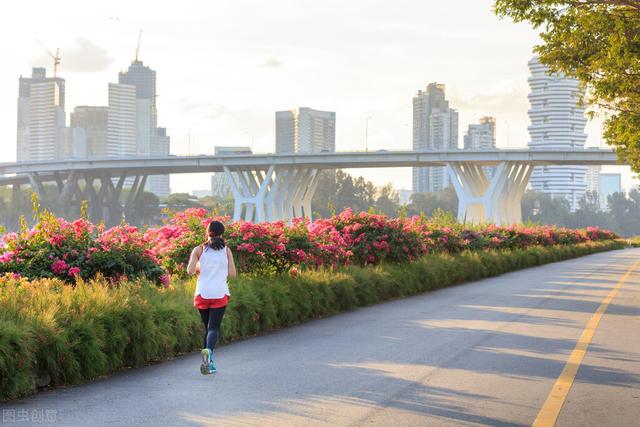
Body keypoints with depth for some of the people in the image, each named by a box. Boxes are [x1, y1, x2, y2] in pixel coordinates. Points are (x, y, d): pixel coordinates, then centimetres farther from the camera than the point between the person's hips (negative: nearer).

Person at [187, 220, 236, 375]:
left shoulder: (199, 250, 3)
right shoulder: (226, 250, 3)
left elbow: (190, 271, -7)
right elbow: (232, 273, 2)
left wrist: (200, 268, 13)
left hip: (202, 293, 1)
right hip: (220, 294, -1)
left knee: (208, 327, 15)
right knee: (214, 328, -5)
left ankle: (210, 363, 12)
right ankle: (208, 350, -34)